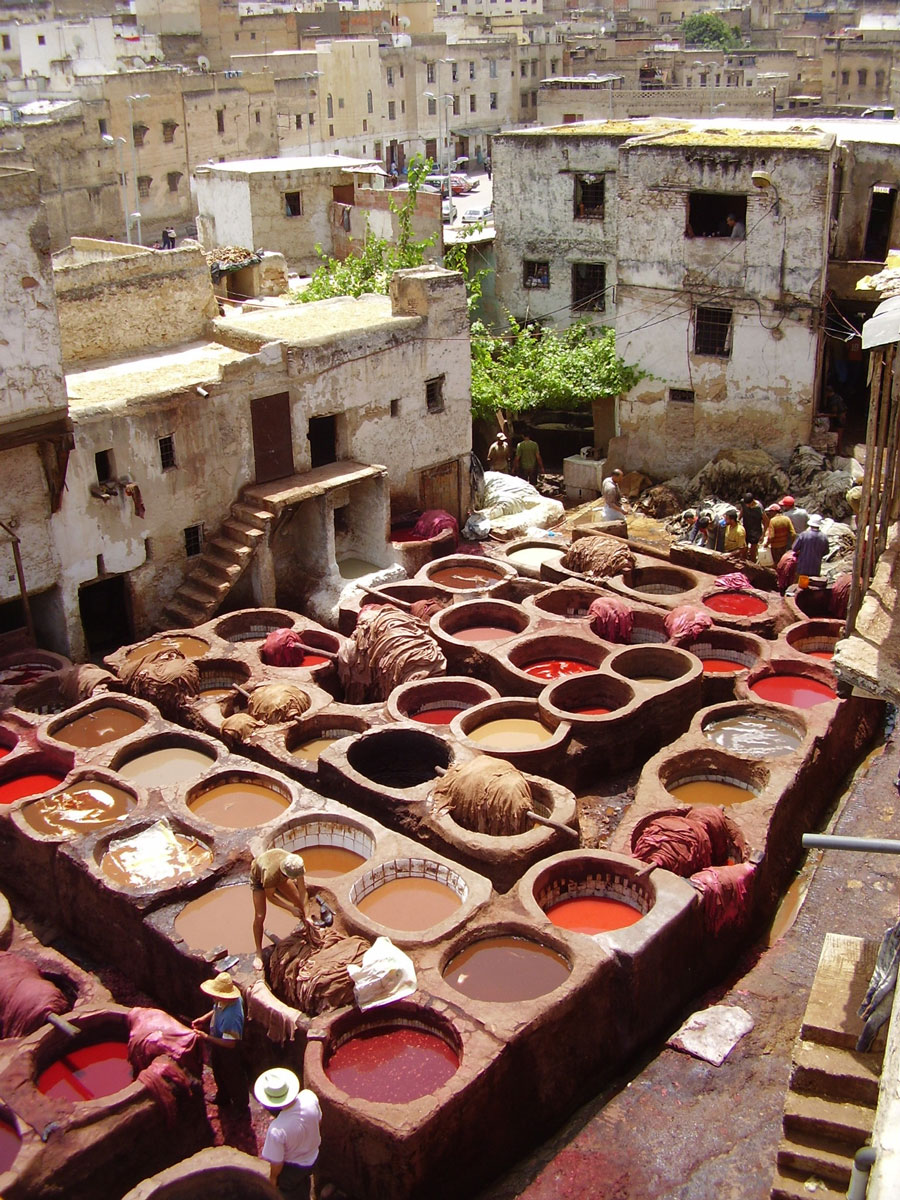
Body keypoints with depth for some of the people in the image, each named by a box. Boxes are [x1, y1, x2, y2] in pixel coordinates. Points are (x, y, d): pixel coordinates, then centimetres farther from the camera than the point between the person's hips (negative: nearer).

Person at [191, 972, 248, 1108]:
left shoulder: (231, 1016, -45)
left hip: (228, 1051, -8)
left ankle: (240, 1106, 47)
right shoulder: (224, 1001, -19)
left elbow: (230, 1043, -37)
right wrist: (203, 1019, -7)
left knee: (232, 1077, 19)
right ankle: (223, 1098, 59)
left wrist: (206, 1037, -32)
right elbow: (216, 1010, 6)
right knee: (219, 1073, 31)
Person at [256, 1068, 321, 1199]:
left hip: (291, 1168, -4)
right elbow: (318, 1119, -7)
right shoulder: (310, 1097, -31)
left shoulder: (277, 1129, -43)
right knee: (304, 1184, 36)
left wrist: (273, 1177, -3)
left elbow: (277, 1162, -25)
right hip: (312, 1158, 4)